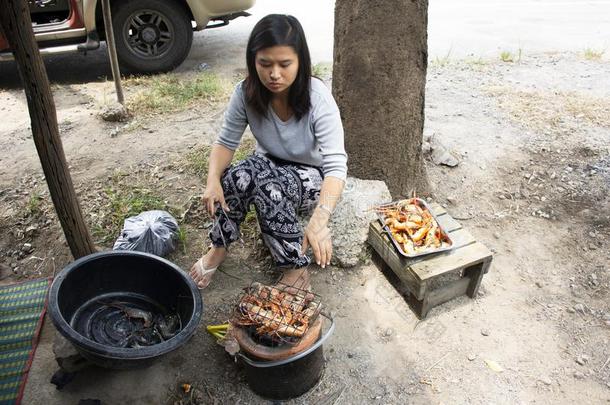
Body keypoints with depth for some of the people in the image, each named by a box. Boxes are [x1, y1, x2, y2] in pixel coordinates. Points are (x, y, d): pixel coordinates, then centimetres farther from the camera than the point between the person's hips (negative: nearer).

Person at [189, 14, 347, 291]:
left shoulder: (318, 98, -27)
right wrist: (213, 180, -30)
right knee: (236, 177, -29)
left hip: (312, 178, -3)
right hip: (268, 169, 3)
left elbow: (336, 165, -35)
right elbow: (226, 142, -9)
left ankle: (295, 268, -16)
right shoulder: (246, 93, -16)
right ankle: (219, 247, -3)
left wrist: (319, 220, -51)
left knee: (266, 181, -34)